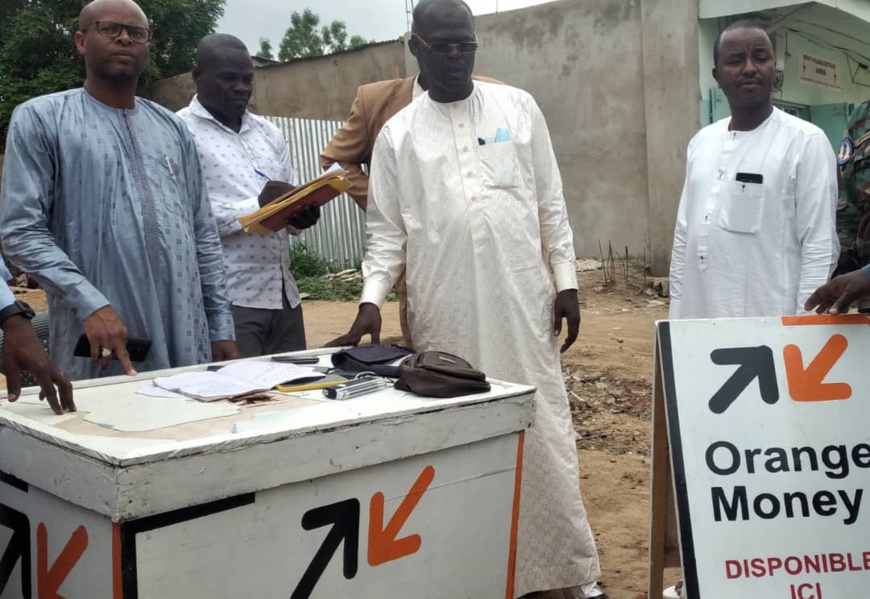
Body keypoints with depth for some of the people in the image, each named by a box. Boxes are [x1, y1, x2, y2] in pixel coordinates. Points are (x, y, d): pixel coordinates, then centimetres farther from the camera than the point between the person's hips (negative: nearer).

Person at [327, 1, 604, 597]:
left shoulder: (519, 108, 8)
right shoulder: (397, 134, 7)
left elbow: (551, 204, 8)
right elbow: (386, 230, 6)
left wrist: (566, 281, 4)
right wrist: (372, 299, -7)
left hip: (521, 302, 0)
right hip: (443, 314, 0)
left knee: (544, 434, 3)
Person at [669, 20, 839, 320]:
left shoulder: (806, 142, -5)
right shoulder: (701, 141, 11)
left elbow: (820, 247, -8)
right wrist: (676, 312, 10)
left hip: (771, 326, -4)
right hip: (699, 323, 5)